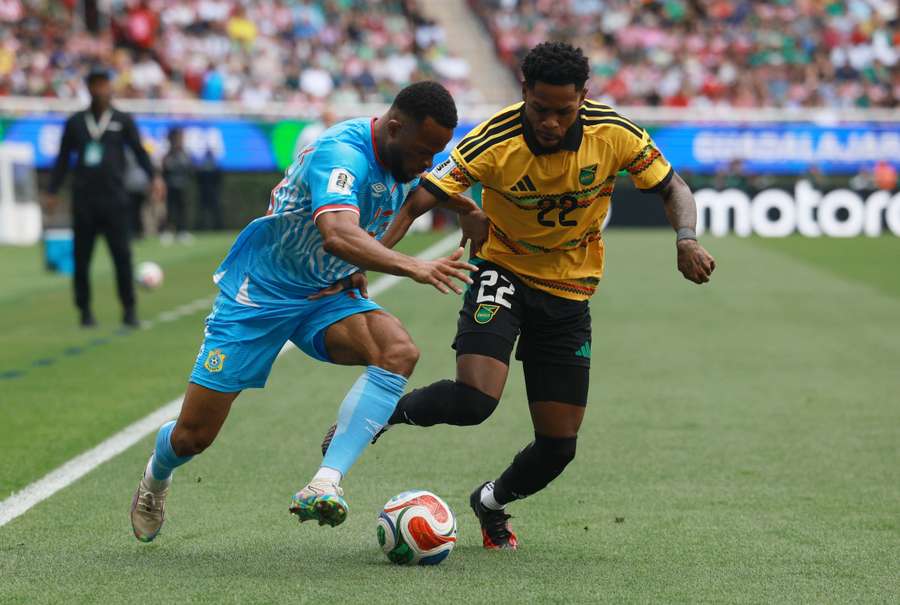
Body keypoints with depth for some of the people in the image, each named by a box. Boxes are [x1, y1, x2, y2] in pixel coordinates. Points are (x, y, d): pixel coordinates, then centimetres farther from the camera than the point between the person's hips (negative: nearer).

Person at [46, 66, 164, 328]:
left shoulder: (123, 120, 8)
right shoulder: (75, 122, 12)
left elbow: (139, 151, 3)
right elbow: (63, 159, 15)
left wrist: (154, 177, -13)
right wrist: (53, 191, 8)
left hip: (114, 200, -2)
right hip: (83, 201, 2)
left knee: (122, 256, -7)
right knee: (81, 257, 2)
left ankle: (129, 309, -1)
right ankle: (85, 311, 11)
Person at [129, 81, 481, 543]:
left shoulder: (406, 160, -3)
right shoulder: (342, 154, -30)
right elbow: (338, 236, -49)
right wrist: (414, 268, -59)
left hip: (328, 296, 7)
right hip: (259, 292, -6)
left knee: (399, 352, -27)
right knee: (194, 435, 0)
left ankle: (323, 487, -32)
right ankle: (157, 476, 39)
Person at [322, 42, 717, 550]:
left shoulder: (616, 135, -17)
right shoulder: (495, 142, -23)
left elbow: (672, 188, -2)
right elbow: (418, 201, -23)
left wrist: (687, 240, -23)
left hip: (570, 293, 3)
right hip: (503, 273, -3)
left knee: (559, 445, 3)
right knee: (474, 400, -28)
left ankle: (492, 501, 35)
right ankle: (386, 413, 3)